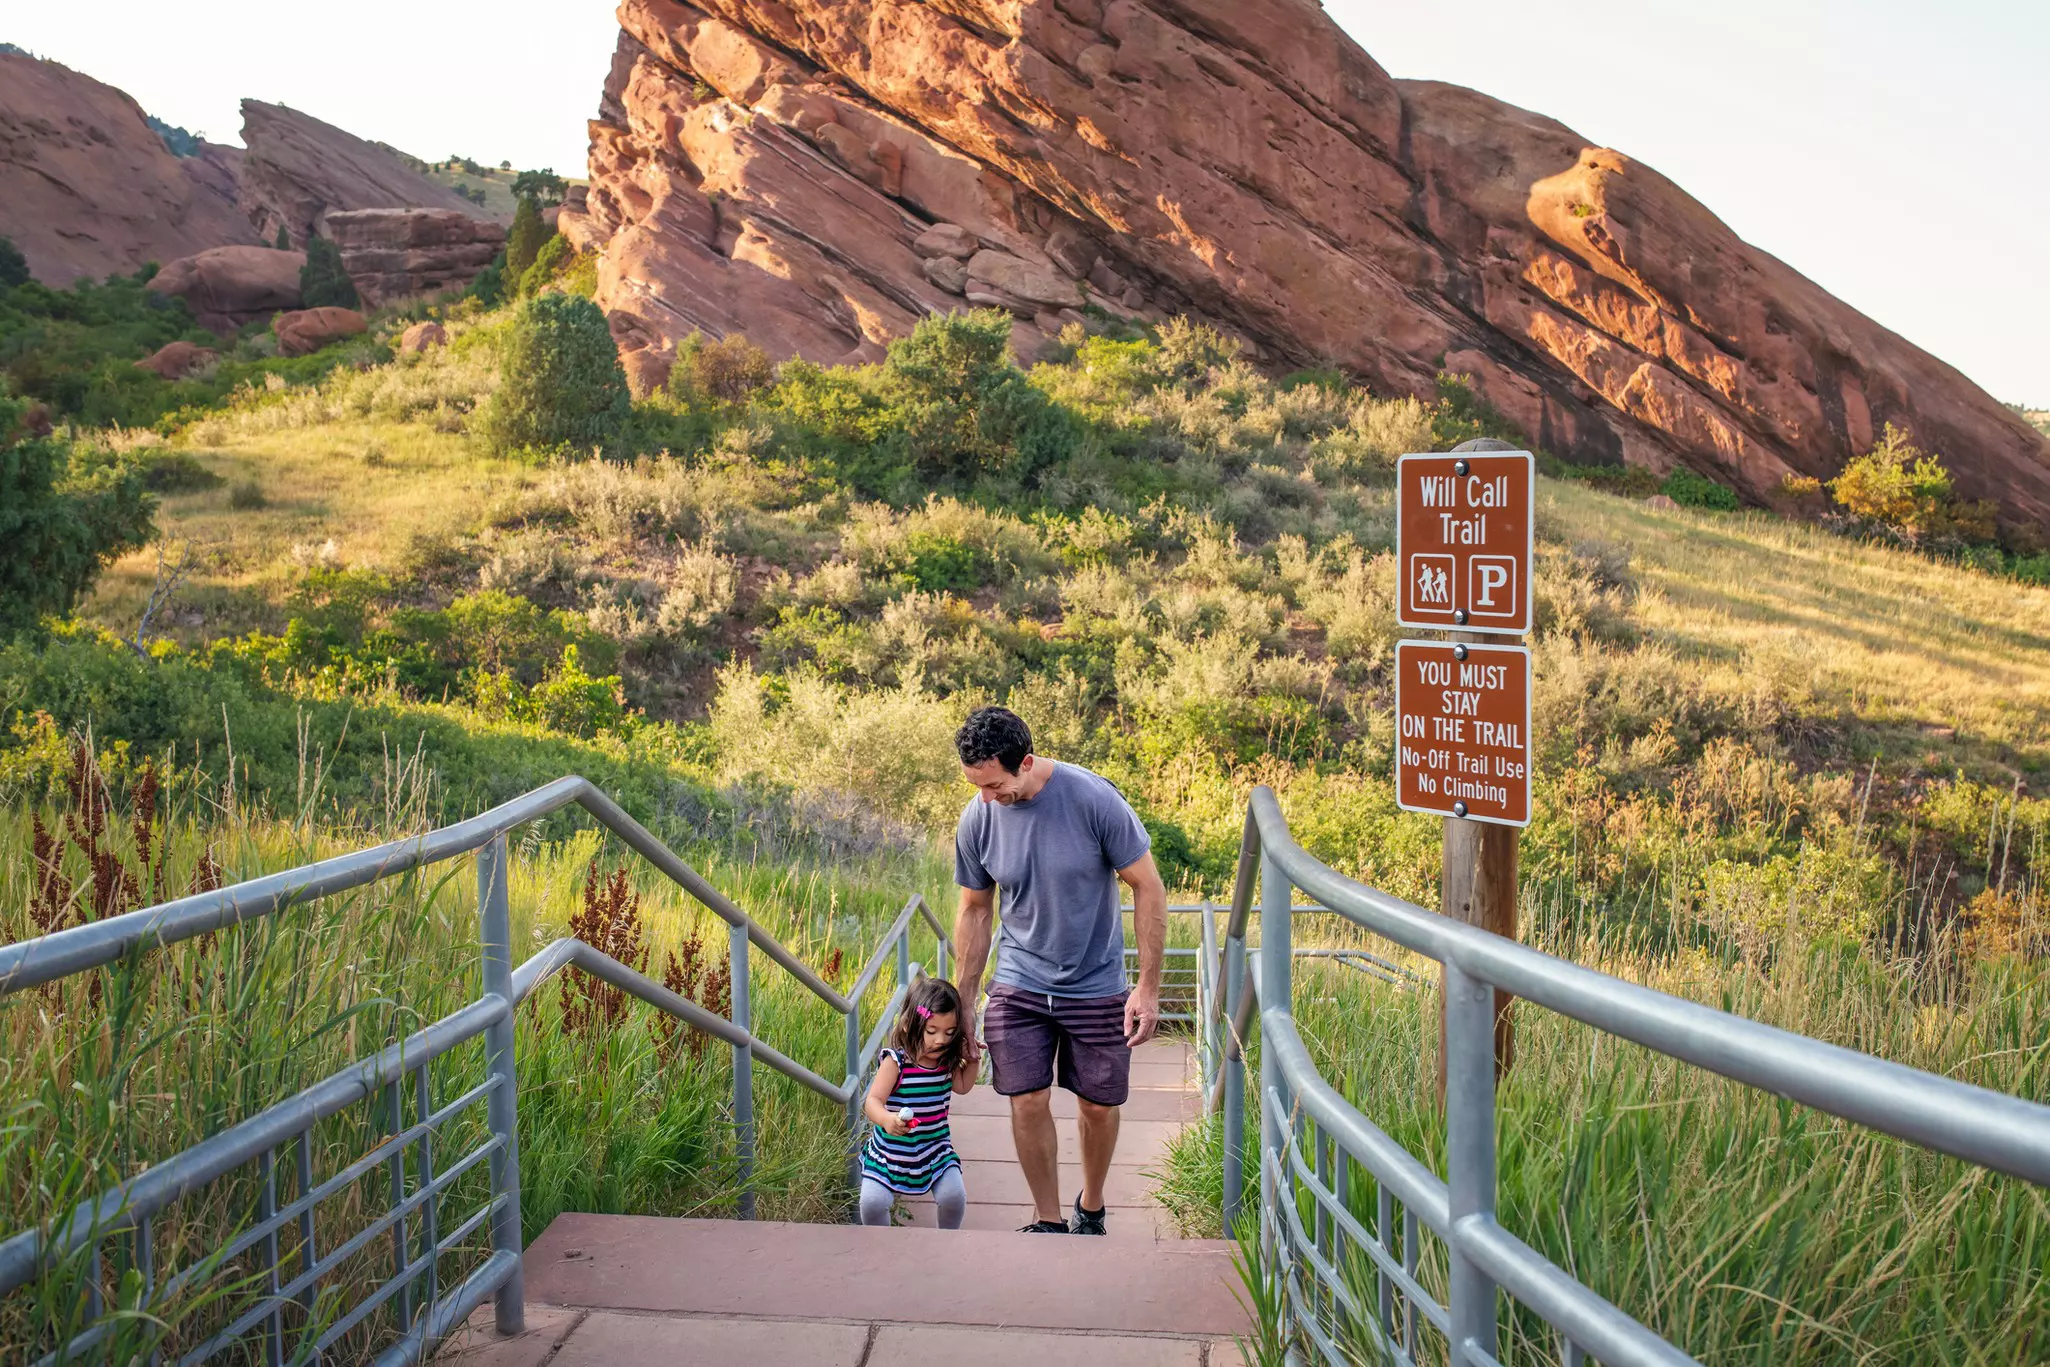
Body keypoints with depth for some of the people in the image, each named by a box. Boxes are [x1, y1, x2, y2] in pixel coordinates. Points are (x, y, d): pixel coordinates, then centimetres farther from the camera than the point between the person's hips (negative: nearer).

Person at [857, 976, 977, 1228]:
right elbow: (873, 1101, -29)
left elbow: (962, 1086, 19)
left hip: (935, 1148, 3)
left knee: (954, 1196, -15)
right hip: (891, 1150, -3)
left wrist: (972, 1060, 2)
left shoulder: (947, 1063, -3)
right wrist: (886, 1119, -50)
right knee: (872, 1202, -15)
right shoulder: (895, 1062, -20)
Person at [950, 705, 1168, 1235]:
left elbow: (1148, 888, -12)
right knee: (1028, 1102, -4)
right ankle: (1048, 1223, 16)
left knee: (1098, 1105, 8)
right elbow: (975, 911, 4)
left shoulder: (1094, 799, -21)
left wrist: (1148, 987, -12)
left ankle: (1090, 1209, 33)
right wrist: (963, 1007, 7)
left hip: (1097, 986, -1)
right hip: (1018, 984, 2)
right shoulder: (976, 820, -11)